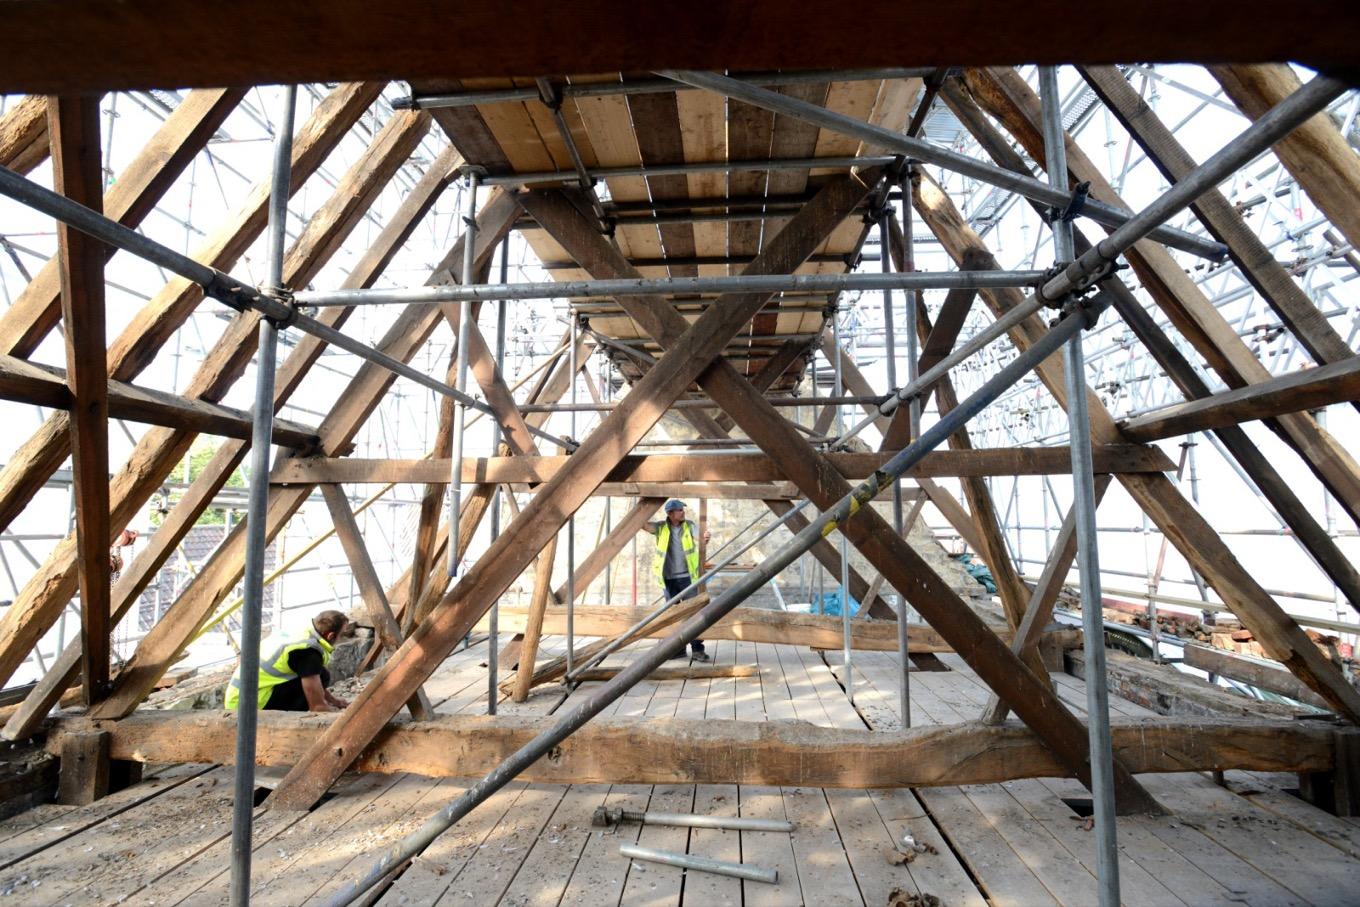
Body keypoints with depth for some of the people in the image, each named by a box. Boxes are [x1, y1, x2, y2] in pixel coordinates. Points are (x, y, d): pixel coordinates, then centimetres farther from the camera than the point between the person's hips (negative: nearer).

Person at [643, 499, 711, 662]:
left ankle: (697, 649, 5)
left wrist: (704, 540, -40)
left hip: (687, 577, -1)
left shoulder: (690, 525, -2)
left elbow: (699, 541, -17)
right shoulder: (661, 527, -1)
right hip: (669, 578, 1)